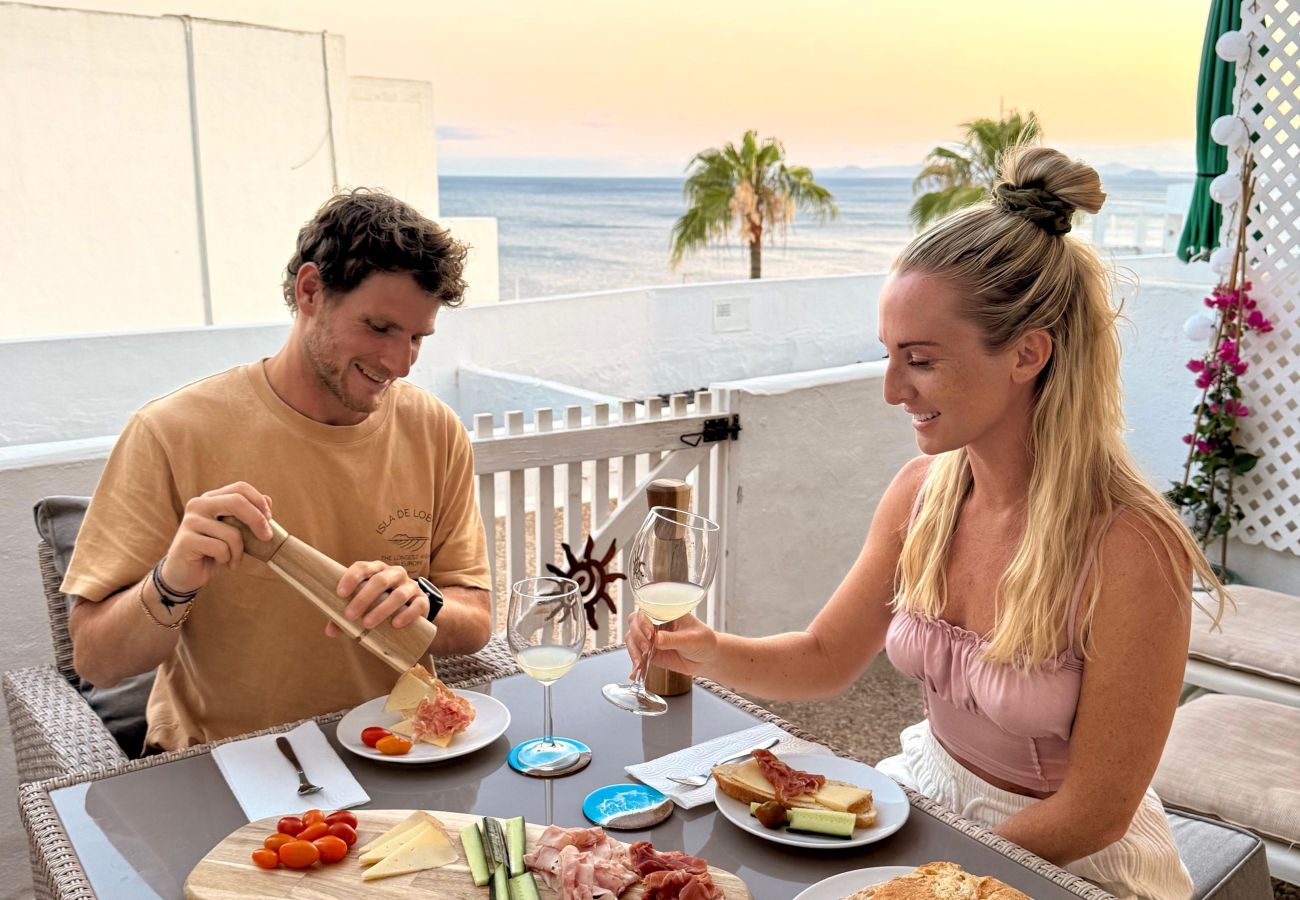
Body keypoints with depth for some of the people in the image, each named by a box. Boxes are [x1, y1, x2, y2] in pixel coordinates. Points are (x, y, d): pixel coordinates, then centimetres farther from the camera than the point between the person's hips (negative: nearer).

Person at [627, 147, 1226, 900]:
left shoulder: (1127, 550, -28)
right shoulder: (922, 492, -10)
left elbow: (1092, 813, -18)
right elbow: (826, 660, 1)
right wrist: (712, 654, -16)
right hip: (928, 789, 5)